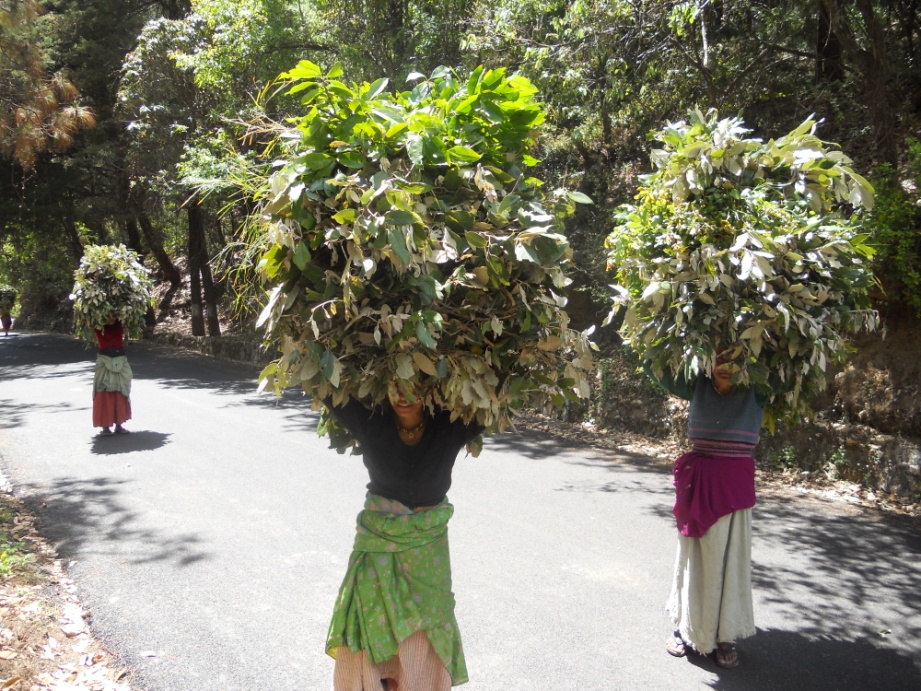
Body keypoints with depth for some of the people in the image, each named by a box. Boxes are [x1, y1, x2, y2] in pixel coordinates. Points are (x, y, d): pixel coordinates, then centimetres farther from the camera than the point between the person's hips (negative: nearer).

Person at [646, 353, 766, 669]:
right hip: (698, 477, 2)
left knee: (728, 558, 6)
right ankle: (687, 627, 25)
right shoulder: (698, 386, 3)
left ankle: (724, 634, 19)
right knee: (694, 555, 11)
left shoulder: (755, 390, 0)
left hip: (735, 480, -1)